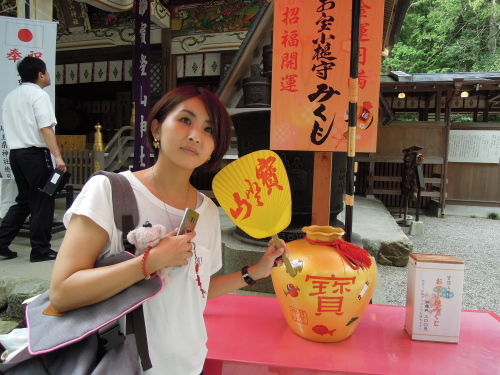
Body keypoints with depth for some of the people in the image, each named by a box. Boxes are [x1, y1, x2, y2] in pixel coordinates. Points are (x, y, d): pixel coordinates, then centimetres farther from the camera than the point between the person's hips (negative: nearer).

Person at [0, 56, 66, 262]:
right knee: (42, 202, 0)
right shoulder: (39, 94, -8)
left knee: (24, 200, 18)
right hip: (35, 153, -8)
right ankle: (40, 250, 6)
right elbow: (46, 129, -18)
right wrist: (57, 156, -22)